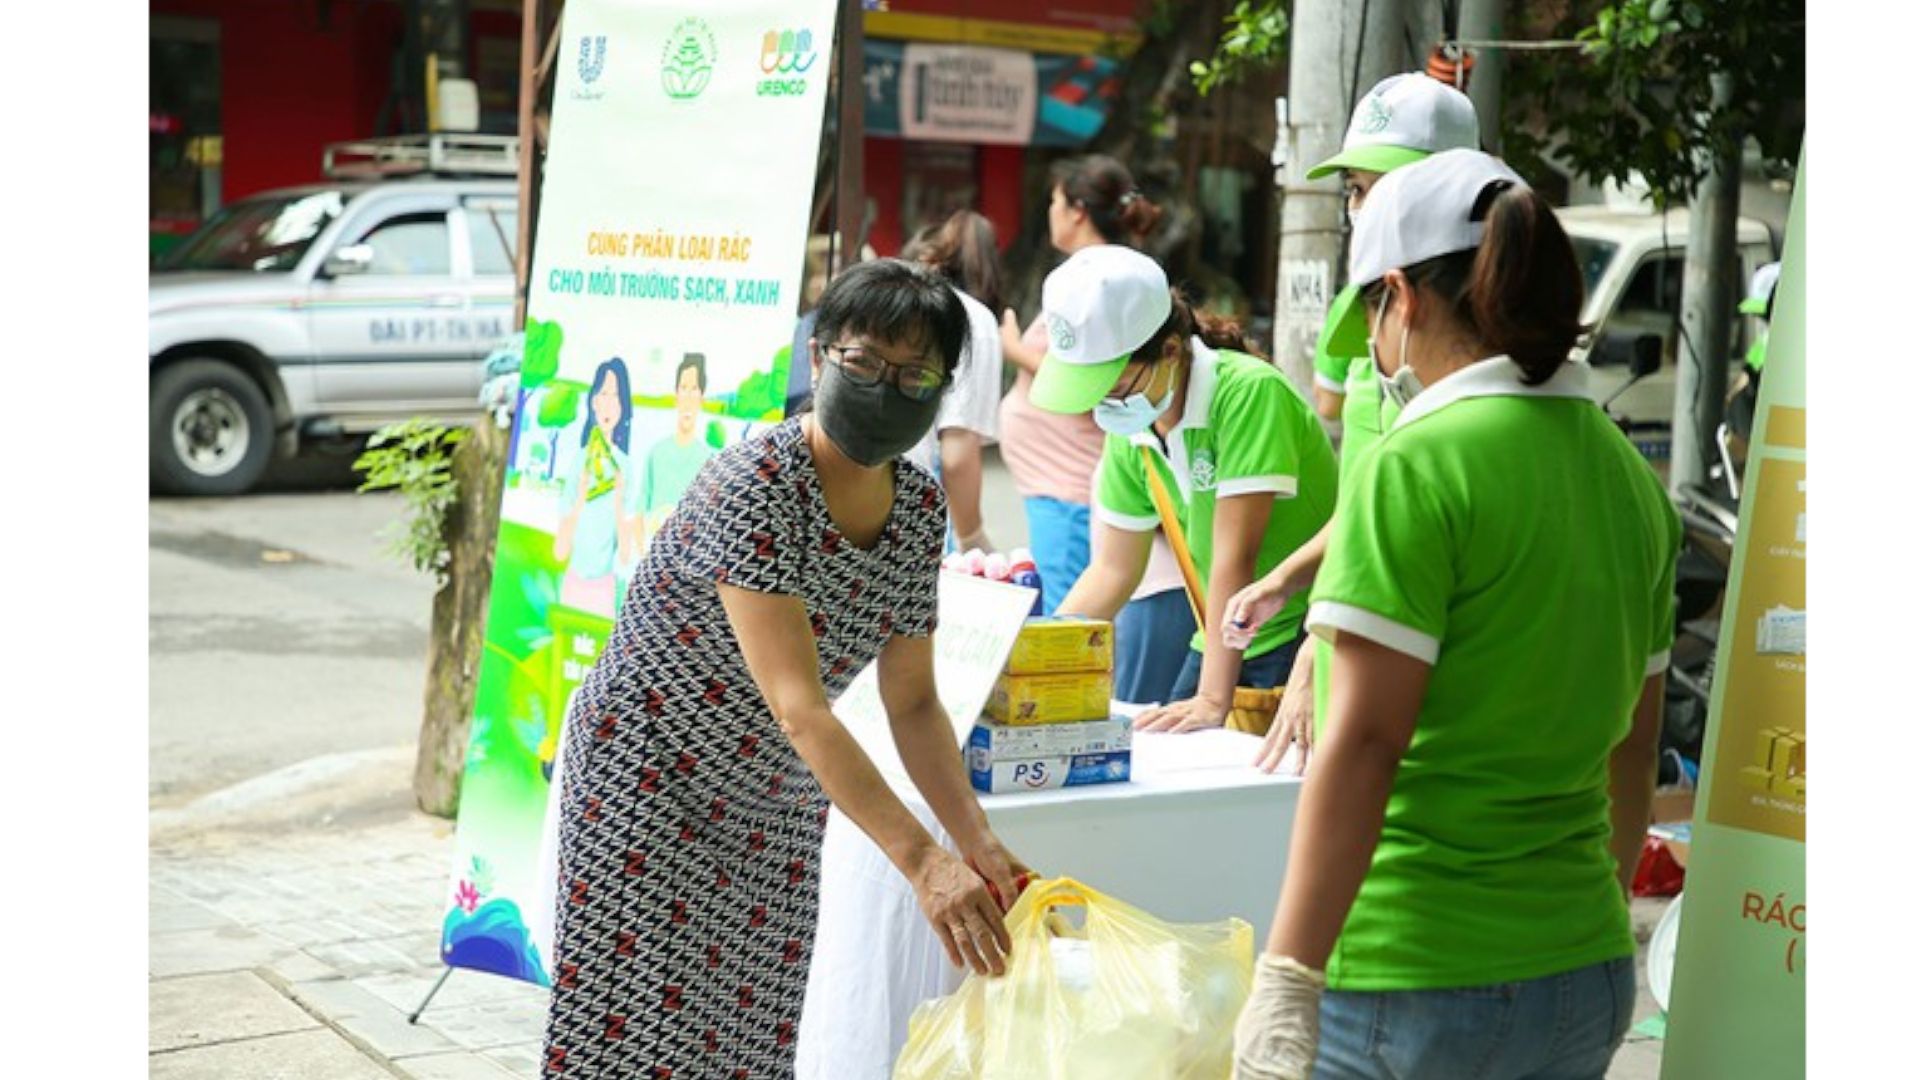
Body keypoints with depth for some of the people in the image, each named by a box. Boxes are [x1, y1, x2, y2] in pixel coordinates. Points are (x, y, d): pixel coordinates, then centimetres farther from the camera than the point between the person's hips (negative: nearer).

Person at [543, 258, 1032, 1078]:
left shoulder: (919, 509, -4)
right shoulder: (754, 485, -26)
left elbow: (913, 703, 0)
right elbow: (798, 704, -33)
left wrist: (979, 844, -16)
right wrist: (923, 861, -39)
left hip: (772, 809, 7)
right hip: (646, 787, -6)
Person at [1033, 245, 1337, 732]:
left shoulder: (1249, 391, -20)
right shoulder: (1129, 425, 2)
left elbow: (1235, 557, -24)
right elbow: (1114, 569, 8)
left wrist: (1213, 699, -26)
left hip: (1299, 636, -7)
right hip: (1221, 638, 7)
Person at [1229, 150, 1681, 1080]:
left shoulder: (1419, 465, -14)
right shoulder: (1631, 476, 8)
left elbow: (1364, 742, -19)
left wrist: (1285, 980, -18)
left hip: (1411, 985, -7)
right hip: (1586, 977, 7)